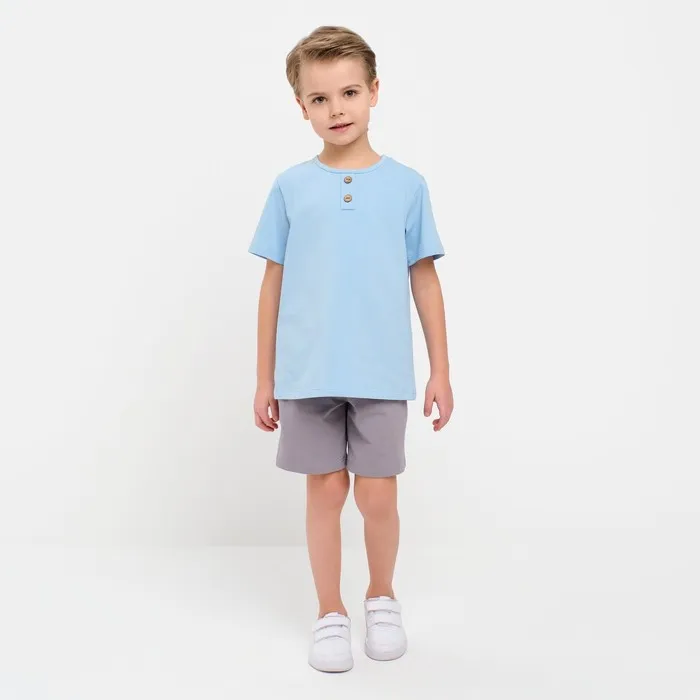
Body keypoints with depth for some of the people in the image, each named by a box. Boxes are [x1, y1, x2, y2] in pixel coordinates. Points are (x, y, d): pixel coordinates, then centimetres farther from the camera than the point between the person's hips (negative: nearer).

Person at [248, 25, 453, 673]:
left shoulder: (407, 185, 3)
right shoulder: (290, 187, 3)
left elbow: (425, 281, 6)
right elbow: (274, 284, 6)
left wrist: (441, 371, 4)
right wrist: (264, 380, 6)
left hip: (382, 376, 0)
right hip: (307, 375, 1)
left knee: (377, 495, 5)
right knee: (326, 490, 8)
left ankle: (382, 598, 32)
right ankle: (330, 614, 26)